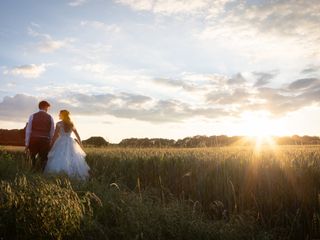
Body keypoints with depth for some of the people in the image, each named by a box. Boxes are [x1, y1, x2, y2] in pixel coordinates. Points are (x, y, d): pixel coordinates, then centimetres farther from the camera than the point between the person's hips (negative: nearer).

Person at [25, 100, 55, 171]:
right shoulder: (50, 117, 3)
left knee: (33, 158, 20)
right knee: (44, 160, 8)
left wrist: (27, 144, 3)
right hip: (45, 141, 0)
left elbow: (28, 131, -1)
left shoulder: (32, 116, 1)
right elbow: (52, 132, 5)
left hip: (33, 141, 0)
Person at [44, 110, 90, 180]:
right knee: (72, 158, 7)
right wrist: (81, 145, 19)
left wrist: (51, 145, 0)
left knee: (60, 159, -4)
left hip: (61, 143, -4)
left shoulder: (59, 124, -3)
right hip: (70, 143, 4)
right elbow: (78, 136, 12)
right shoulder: (71, 124, 10)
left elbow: (55, 136, -6)